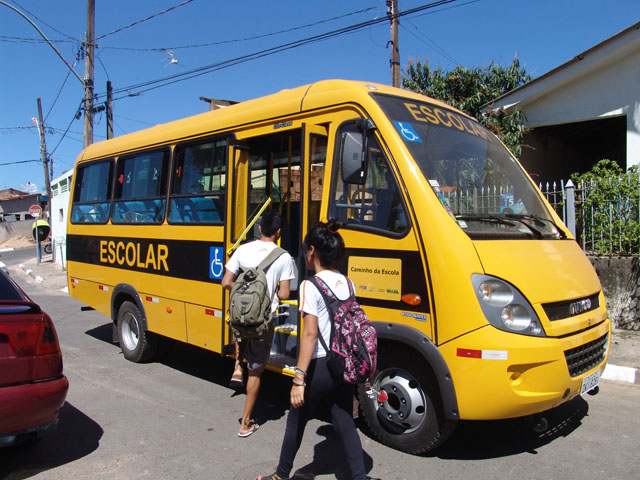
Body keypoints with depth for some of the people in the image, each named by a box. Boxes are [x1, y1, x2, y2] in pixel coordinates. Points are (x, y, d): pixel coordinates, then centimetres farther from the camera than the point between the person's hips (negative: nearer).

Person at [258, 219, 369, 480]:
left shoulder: (311, 286, -15)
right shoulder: (347, 283, 5)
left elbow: (310, 334, -20)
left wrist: (299, 379, -20)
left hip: (321, 365, -6)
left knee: (296, 420, 14)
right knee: (345, 422, 15)